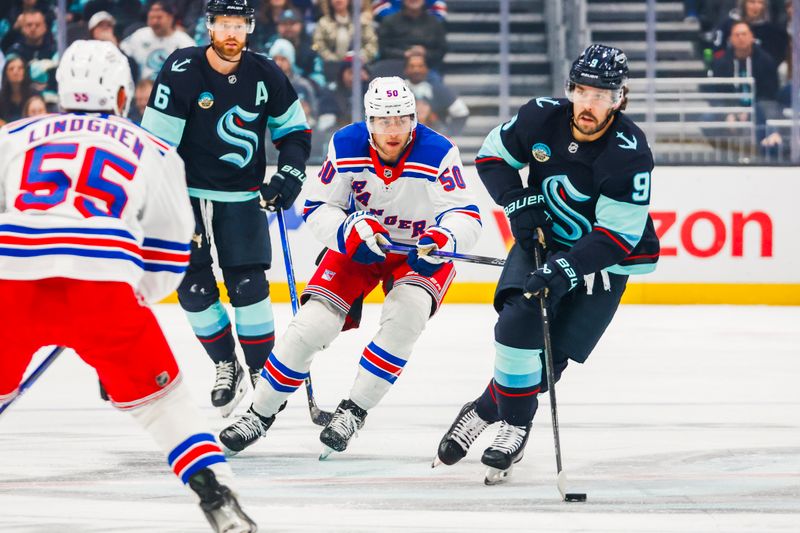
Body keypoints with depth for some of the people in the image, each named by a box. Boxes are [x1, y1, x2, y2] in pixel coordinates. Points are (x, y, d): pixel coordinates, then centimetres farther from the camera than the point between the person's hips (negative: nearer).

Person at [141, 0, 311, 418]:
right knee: (193, 287, -4)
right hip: (188, 192, -1)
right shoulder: (182, 70, -14)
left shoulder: (264, 75, -5)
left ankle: (263, 371, 4)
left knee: (248, 286, -9)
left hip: (242, 195, 1)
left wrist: (289, 175, -3)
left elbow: (294, 128, 10)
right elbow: (155, 140, -13)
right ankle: (225, 365, 15)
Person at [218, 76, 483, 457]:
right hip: (359, 247, 2)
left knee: (406, 312, -30)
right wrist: (351, 232, -31)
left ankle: (355, 410, -15)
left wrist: (442, 240, -48)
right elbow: (318, 209, -10)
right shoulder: (346, 146, -16)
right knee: (313, 322, -13)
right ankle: (261, 412, 7)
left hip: (419, 253, -2)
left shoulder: (438, 153, -24)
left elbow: (466, 216, -25)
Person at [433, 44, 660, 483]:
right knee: (520, 321, -20)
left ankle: (488, 410, 10)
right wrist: (518, 202, -12)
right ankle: (515, 425, -5)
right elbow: (492, 154, 3)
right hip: (541, 239, 2)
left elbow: (618, 236, -26)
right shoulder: (543, 118, -15)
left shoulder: (630, 154, -25)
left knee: (553, 353, -11)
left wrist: (567, 270, -37)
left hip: (603, 260, -2)